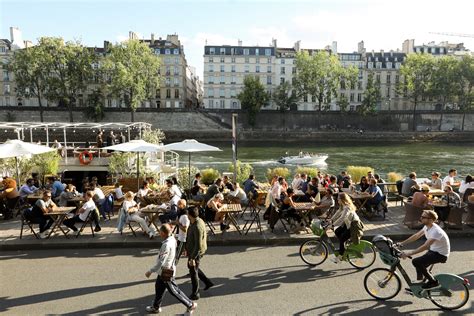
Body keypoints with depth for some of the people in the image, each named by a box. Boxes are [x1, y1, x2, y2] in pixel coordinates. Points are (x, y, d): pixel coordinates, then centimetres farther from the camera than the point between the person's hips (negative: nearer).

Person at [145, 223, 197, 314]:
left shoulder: (166, 245, -33)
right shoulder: (172, 239, -6)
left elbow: (161, 262, -30)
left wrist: (150, 271, -21)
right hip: (164, 271, 9)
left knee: (174, 291, 7)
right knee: (159, 287, 24)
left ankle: (190, 305, 19)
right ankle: (156, 307, 42)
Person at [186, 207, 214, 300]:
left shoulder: (197, 227, -32)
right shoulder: (199, 221, -2)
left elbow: (198, 246, -30)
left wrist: (192, 258, -24)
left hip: (196, 252, -10)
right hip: (192, 250, 10)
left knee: (193, 272, 7)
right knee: (191, 267, 26)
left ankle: (195, 294, 26)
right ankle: (208, 282, 34)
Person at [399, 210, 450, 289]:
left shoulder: (435, 231, -30)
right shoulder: (427, 227, -3)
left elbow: (425, 246, -37)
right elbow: (416, 236, 5)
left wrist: (409, 253, -41)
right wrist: (401, 243, 0)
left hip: (441, 254, -9)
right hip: (433, 250, 9)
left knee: (416, 262, -20)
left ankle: (433, 282, -5)